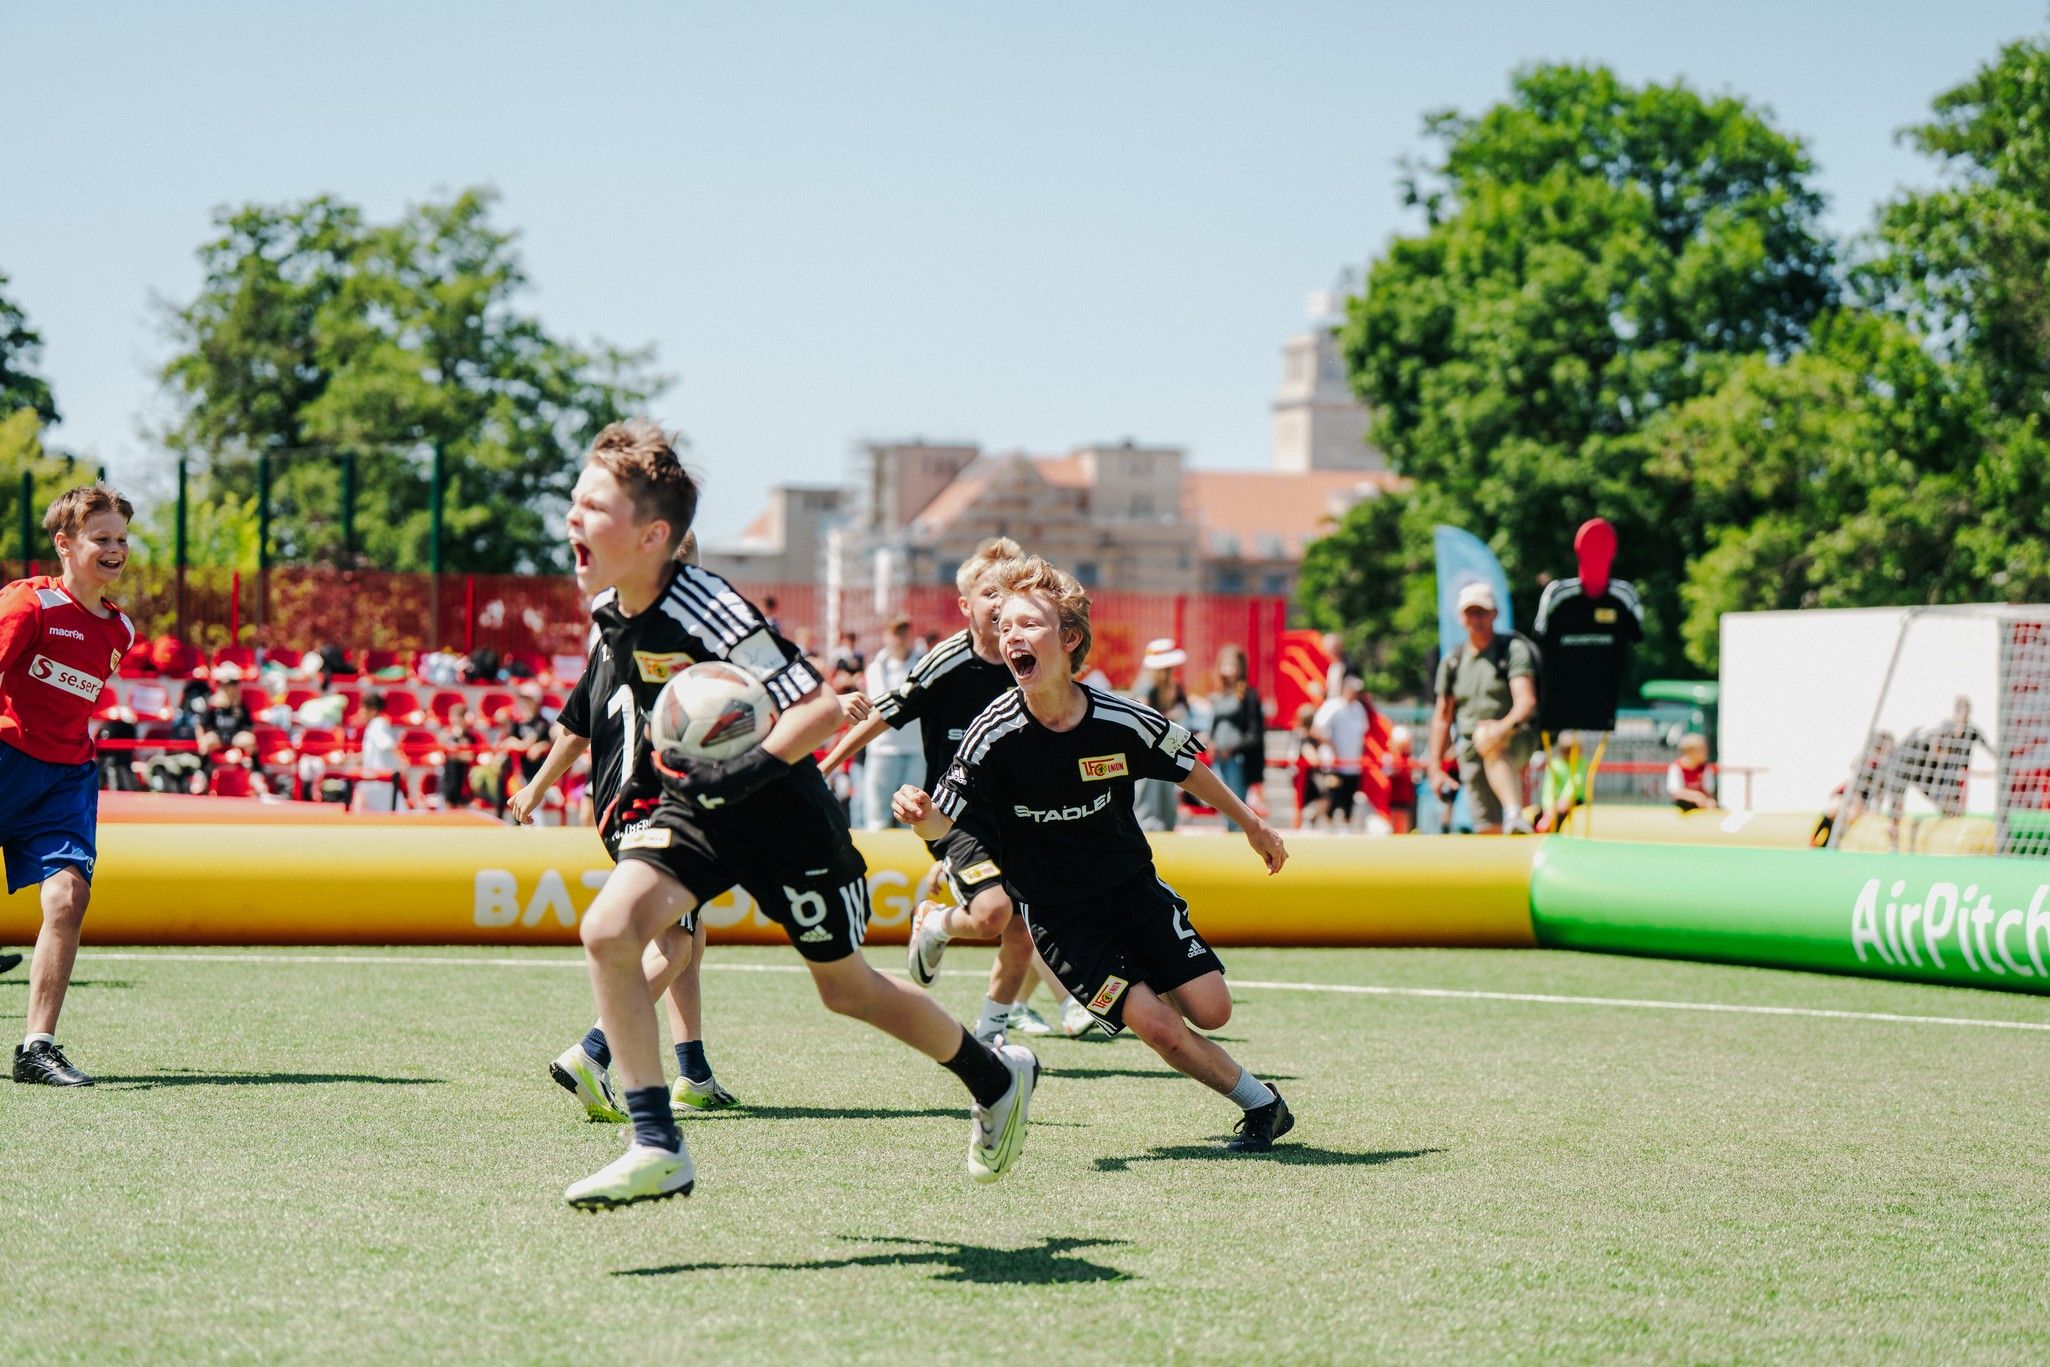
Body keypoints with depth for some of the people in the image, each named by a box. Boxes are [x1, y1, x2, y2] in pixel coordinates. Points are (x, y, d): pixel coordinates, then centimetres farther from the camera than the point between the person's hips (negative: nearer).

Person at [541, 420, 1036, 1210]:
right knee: (608, 930, -19)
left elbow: (821, 708, -28)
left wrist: (750, 772, -37)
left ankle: (996, 1078, 37)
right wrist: (637, 776, 11)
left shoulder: (706, 610, -28)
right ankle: (657, 1151, -15)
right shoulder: (609, 616, -3)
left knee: (846, 989, 11)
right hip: (691, 809, 6)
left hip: (782, 815, -6)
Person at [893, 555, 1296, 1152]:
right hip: (1059, 916, -2)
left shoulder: (1121, 721, -15)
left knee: (1209, 1009, -9)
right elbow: (943, 822, -20)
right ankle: (1260, 1104, 8)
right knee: (1159, 1028, -15)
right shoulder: (995, 735, -19)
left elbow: (1190, 770, 4)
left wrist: (1252, 824, 17)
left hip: (1132, 886, 2)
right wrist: (921, 816, -45)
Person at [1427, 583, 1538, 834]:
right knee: (1488, 831, -1)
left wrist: (1506, 725, -38)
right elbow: (1442, 717, 18)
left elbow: (1527, 701, -17)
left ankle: (1515, 814, -54)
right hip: (1471, 754, 5)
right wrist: (1435, 768, 11)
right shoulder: (1453, 660, 12)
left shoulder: (1514, 649, -2)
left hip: (1516, 742, -5)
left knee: (1486, 738, -39)